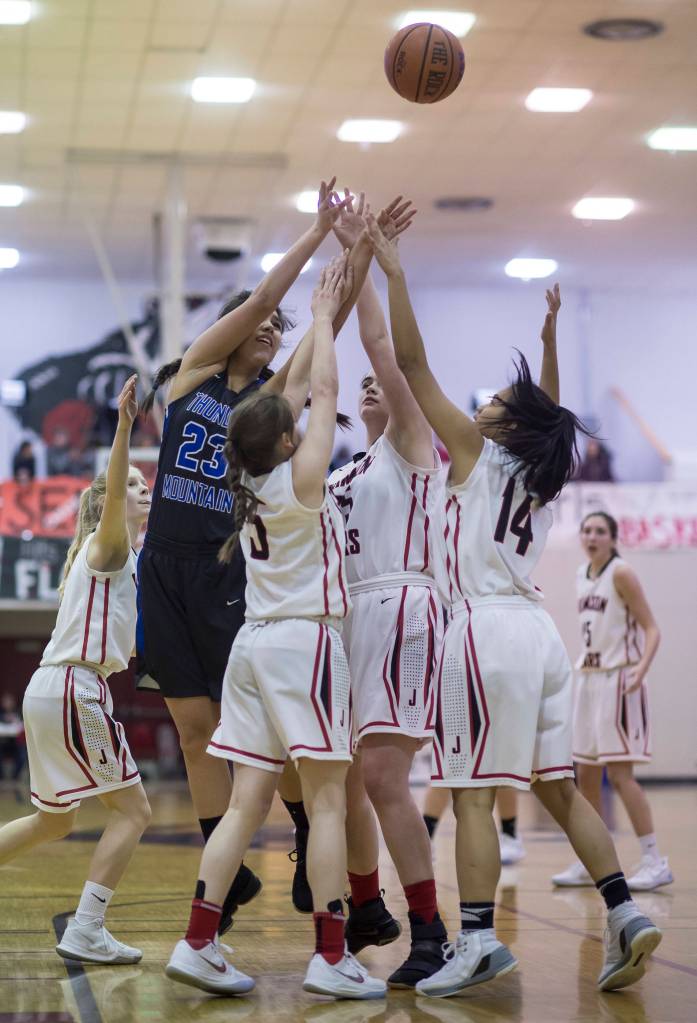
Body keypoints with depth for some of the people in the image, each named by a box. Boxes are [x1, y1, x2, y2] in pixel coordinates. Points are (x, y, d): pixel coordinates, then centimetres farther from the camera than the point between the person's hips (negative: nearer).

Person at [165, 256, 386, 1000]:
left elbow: (297, 390, 19)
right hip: (304, 641, -7)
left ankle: (197, 943, 1)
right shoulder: (301, 479, -9)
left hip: (255, 643, 7)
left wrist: (325, 316, 22)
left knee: (248, 801, 6)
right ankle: (331, 957, -6)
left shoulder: (248, 482, 10)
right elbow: (323, 391, -1)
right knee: (327, 801, -5)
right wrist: (325, 315, 12)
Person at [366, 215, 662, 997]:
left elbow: (411, 363, -3)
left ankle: (478, 941, -12)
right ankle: (626, 916, 7)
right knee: (557, 788, 11)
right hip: (538, 632, 7)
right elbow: (550, 414, 35)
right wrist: (550, 337, 33)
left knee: (473, 794, -8)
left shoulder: (476, 453, -2)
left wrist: (393, 272, 0)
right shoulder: (546, 475, 13)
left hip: (486, 631, -7)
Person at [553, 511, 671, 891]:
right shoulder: (582, 575, 11)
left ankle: (654, 861, -6)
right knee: (585, 775, 9)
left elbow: (650, 628, -14)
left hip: (618, 681, -8)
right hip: (588, 679, 8)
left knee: (619, 774, -11)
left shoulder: (621, 574, -11)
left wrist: (642, 666, -30)